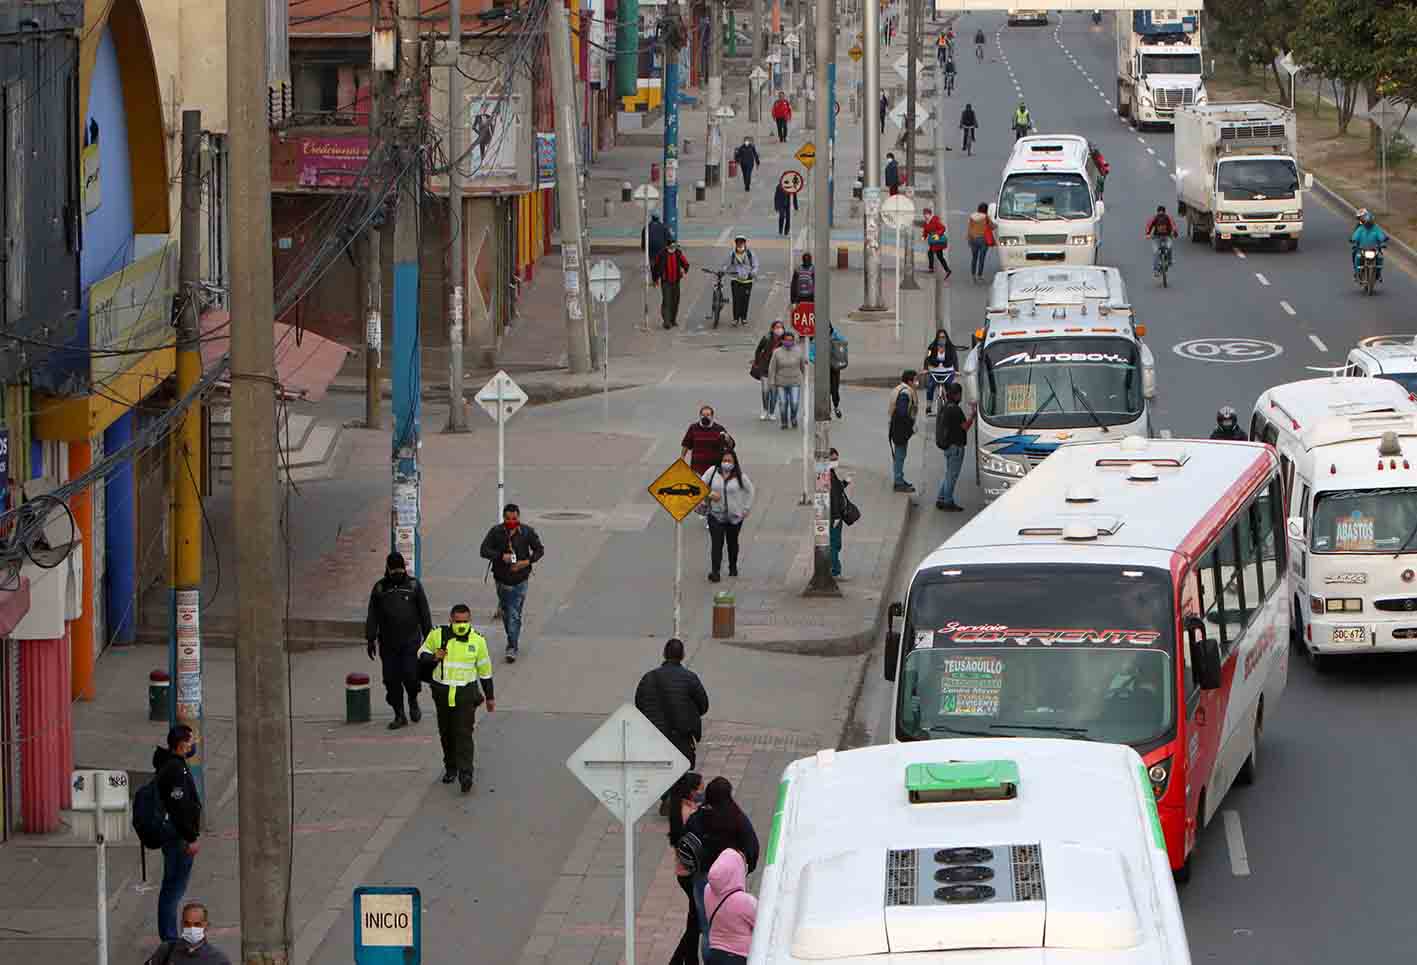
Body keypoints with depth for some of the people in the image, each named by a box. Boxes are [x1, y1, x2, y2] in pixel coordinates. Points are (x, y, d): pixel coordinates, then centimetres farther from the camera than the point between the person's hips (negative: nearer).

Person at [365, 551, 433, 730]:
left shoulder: (413, 586, 5)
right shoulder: (379, 588, 7)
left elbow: (424, 613, 7)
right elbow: (372, 616, 8)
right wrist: (371, 639, 2)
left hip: (410, 641, -2)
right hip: (388, 644, 2)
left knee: (410, 674, -12)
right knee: (391, 679, 1)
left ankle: (413, 701, 18)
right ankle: (399, 715, 11)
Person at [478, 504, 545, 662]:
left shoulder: (527, 532, -5)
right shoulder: (496, 532, -6)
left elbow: (540, 550, 4)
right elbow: (484, 550, -9)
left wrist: (527, 561, -13)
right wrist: (501, 556, -23)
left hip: (519, 581, -2)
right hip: (502, 580, 2)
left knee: (514, 615, -8)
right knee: (506, 613, 14)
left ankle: (512, 647, -6)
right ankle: (514, 642, 33)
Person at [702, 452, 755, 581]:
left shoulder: (740, 476, -5)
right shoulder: (713, 472, -4)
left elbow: (749, 490, 7)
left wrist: (746, 508, 4)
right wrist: (709, 494, -19)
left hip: (735, 516, 1)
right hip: (716, 515, -1)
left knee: (732, 542, 17)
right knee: (716, 543, -12)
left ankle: (733, 567, 37)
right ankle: (715, 572, -16)